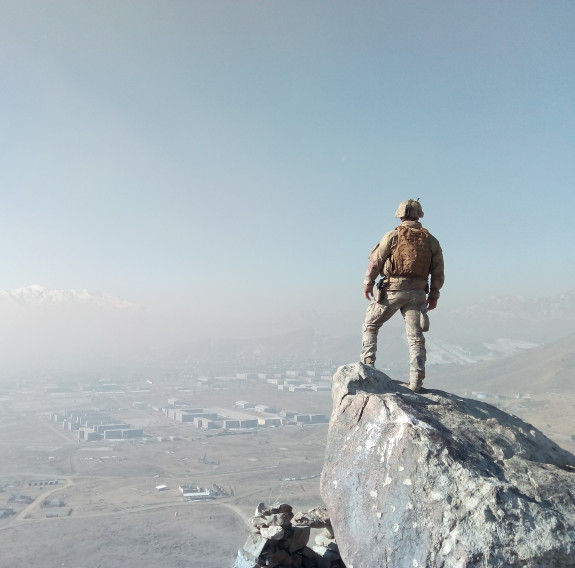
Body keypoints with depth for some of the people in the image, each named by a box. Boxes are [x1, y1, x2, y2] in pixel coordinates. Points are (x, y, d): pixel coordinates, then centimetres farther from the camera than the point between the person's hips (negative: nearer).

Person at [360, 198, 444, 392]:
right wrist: (434, 295, 16)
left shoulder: (394, 235, -3)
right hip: (418, 293, 3)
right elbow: (438, 272, 8)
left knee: (371, 325, 15)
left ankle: (368, 361, 3)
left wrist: (367, 283, 5)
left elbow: (376, 261, -5)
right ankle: (416, 381, 2)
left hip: (392, 290, -3)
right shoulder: (431, 240, 8)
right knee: (416, 337, 5)